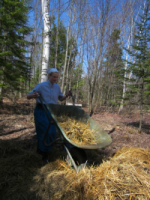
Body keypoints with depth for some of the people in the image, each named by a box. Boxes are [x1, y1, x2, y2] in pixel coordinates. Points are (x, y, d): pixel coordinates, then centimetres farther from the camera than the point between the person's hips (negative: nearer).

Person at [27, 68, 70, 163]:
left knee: (52, 132, 7)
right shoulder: (41, 86, -13)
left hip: (52, 112, 5)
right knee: (44, 131, -8)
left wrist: (67, 95, -7)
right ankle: (43, 151, 15)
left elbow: (61, 98, 14)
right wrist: (33, 95, -33)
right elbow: (28, 96, -10)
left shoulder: (57, 87, 2)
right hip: (41, 111, -5)